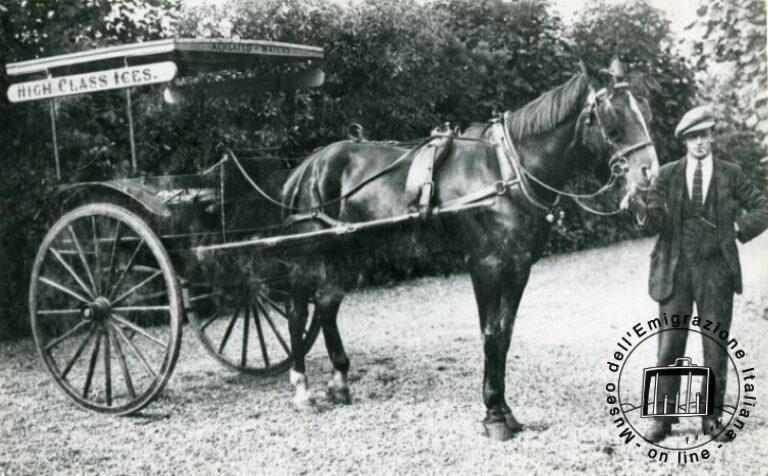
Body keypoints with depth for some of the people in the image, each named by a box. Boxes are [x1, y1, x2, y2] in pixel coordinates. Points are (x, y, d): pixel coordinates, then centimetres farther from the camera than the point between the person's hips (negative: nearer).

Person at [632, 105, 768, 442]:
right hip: (675, 269, 0)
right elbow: (655, 223, -5)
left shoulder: (731, 174, 4)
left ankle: (712, 419, 18)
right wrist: (641, 211, -26)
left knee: (716, 349, 6)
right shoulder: (667, 175, 3)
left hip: (716, 270, 1)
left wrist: (740, 229, -3)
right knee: (669, 347, 1)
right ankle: (663, 418, 11)